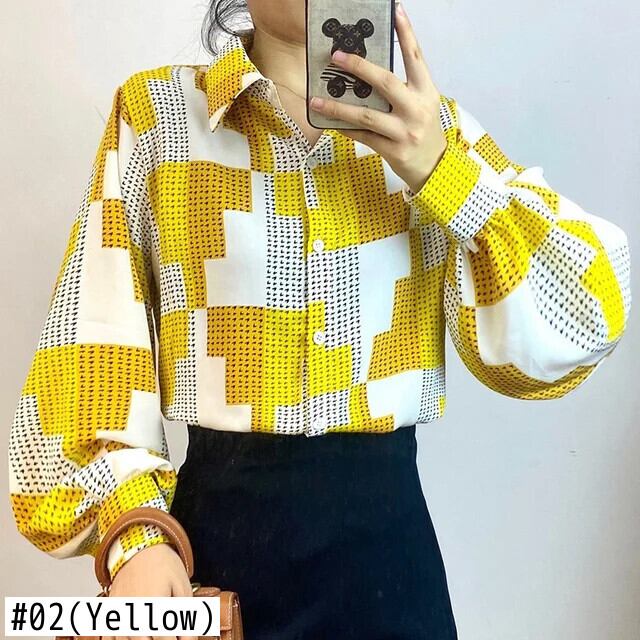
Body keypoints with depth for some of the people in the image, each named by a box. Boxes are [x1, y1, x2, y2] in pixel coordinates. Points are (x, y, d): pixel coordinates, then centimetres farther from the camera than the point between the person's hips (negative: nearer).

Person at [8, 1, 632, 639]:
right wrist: (133, 531, -14)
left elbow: (582, 318, -4)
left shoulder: (432, 127, 4)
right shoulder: (152, 111, -1)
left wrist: (438, 169, -16)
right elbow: (92, 344, -3)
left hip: (388, 530, 2)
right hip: (217, 527, -1)